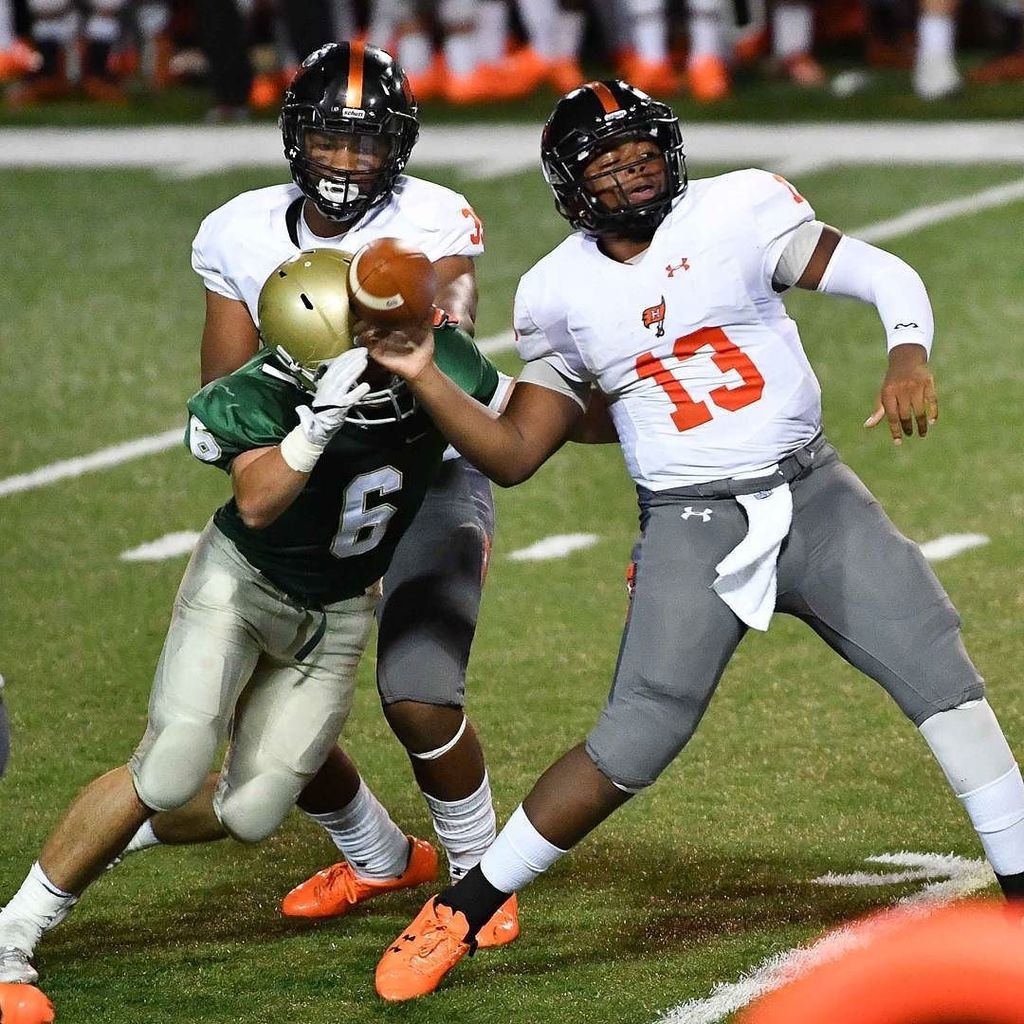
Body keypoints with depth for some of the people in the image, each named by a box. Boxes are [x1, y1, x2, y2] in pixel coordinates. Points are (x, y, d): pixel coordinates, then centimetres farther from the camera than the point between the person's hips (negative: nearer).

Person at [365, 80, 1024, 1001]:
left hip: (813, 496, 1)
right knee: (634, 744, -9)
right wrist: (422, 379, -8)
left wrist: (909, 356, -24)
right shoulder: (562, 294, 1)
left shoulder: (740, 212, -4)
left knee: (940, 671, -8)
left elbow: (886, 277, -3)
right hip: (693, 528, -1)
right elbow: (514, 455, 5)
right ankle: (458, 913, 3)